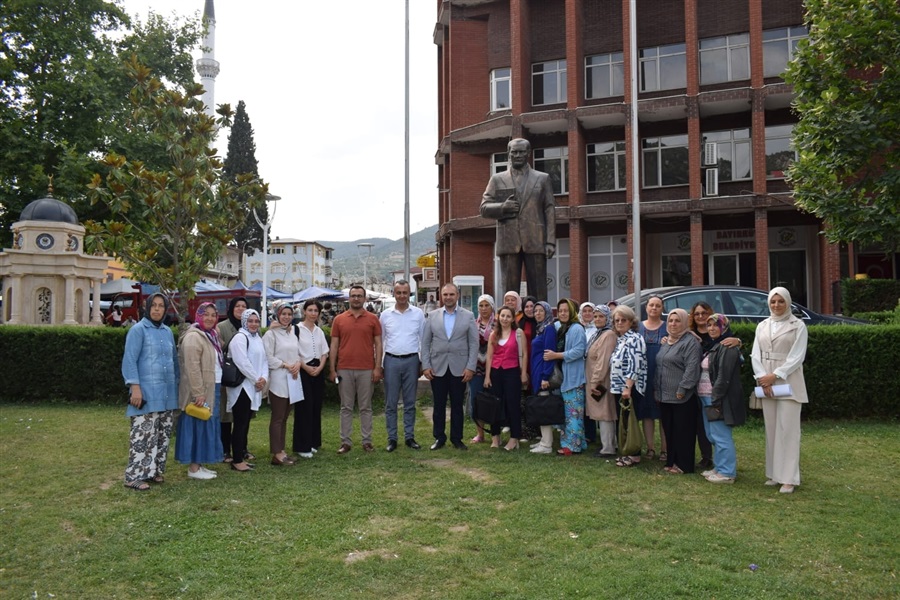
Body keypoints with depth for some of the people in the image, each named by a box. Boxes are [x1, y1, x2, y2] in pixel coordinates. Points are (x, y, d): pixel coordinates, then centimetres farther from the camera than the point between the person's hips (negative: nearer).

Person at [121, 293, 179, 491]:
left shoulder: (168, 332, 13)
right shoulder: (138, 329, -4)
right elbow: (129, 360, -10)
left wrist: (177, 385, 14)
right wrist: (135, 387, -18)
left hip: (167, 392, 7)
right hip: (147, 392, -6)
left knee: (163, 434, 10)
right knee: (144, 434, -8)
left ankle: (154, 469, 21)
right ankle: (134, 475, -1)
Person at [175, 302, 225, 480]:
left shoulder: (211, 335, 14)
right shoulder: (194, 336, -15)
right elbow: (192, 368, -22)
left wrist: (208, 392, 16)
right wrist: (198, 394, -25)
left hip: (211, 389, 10)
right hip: (200, 392, -9)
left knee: (206, 427, 13)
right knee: (198, 426, -3)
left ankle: (199, 464, 22)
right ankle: (193, 468, 5)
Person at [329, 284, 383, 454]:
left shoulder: (373, 319, 3)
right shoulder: (339, 319, 5)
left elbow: (378, 344, 3)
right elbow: (334, 346, 6)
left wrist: (378, 368, -5)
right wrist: (332, 369, 1)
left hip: (367, 370, -1)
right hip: (344, 370, 1)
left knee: (366, 407, 7)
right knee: (346, 407, 7)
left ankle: (367, 441, 14)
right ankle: (345, 442, 14)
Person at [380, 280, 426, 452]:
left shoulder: (418, 313, 2)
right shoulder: (385, 315, 4)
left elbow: (424, 339, 4)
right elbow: (380, 340, 8)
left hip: (411, 360, 0)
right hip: (391, 361, 1)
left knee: (410, 402, 8)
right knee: (390, 403, 5)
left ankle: (410, 436, 18)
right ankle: (392, 438, 14)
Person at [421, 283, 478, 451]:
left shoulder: (468, 316, 2)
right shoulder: (433, 316, 6)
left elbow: (474, 343, 0)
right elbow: (425, 343, 5)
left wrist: (471, 367, -7)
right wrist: (425, 366, -3)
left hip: (459, 368, -1)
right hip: (437, 368, 1)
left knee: (457, 405, 8)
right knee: (439, 405, 8)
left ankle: (457, 438, 19)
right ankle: (439, 438, 20)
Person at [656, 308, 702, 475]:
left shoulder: (690, 341, -10)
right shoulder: (666, 342, 16)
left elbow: (692, 368, -19)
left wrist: (682, 389, -21)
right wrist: (656, 388, 19)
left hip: (682, 396, -8)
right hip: (665, 395, 8)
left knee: (683, 431, -1)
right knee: (669, 430, 13)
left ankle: (684, 465, 8)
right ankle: (672, 461, 23)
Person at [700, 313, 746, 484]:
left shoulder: (728, 347, -13)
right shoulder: (713, 346, 18)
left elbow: (724, 376, -19)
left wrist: (716, 400, -21)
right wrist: (709, 399, 14)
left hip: (718, 398, -10)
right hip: (706, 397, 10)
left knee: (721, 436, -5)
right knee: (712, 435, 14)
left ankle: (727, 473, 3)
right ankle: (719, 467, 24)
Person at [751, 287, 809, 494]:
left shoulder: (797, 326, -1)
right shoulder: (762, 326, 11)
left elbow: (797, 357, -8)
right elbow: (755, 354, 6)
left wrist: (775, 376, -15)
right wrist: (763, 378, -8)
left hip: (788, 383, -4)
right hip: (766, 383, 4)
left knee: (787, 429, -4)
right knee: (771, 429, 8)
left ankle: (788, 478, 0)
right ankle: (774, 473, 15)